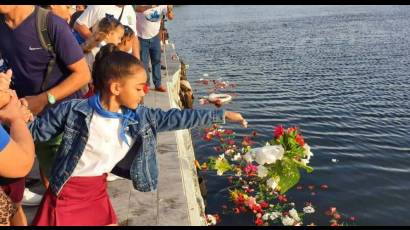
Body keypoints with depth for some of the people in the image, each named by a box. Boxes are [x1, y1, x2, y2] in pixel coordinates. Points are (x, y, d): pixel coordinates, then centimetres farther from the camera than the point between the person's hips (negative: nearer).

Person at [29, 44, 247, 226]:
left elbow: (176, 118, -3)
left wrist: (222, 114, -1)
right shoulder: (73, 111, -20)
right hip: (66, 193, -4)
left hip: (98, 192, 5)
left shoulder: (139, 117, -8)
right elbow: (36, 129, -9)